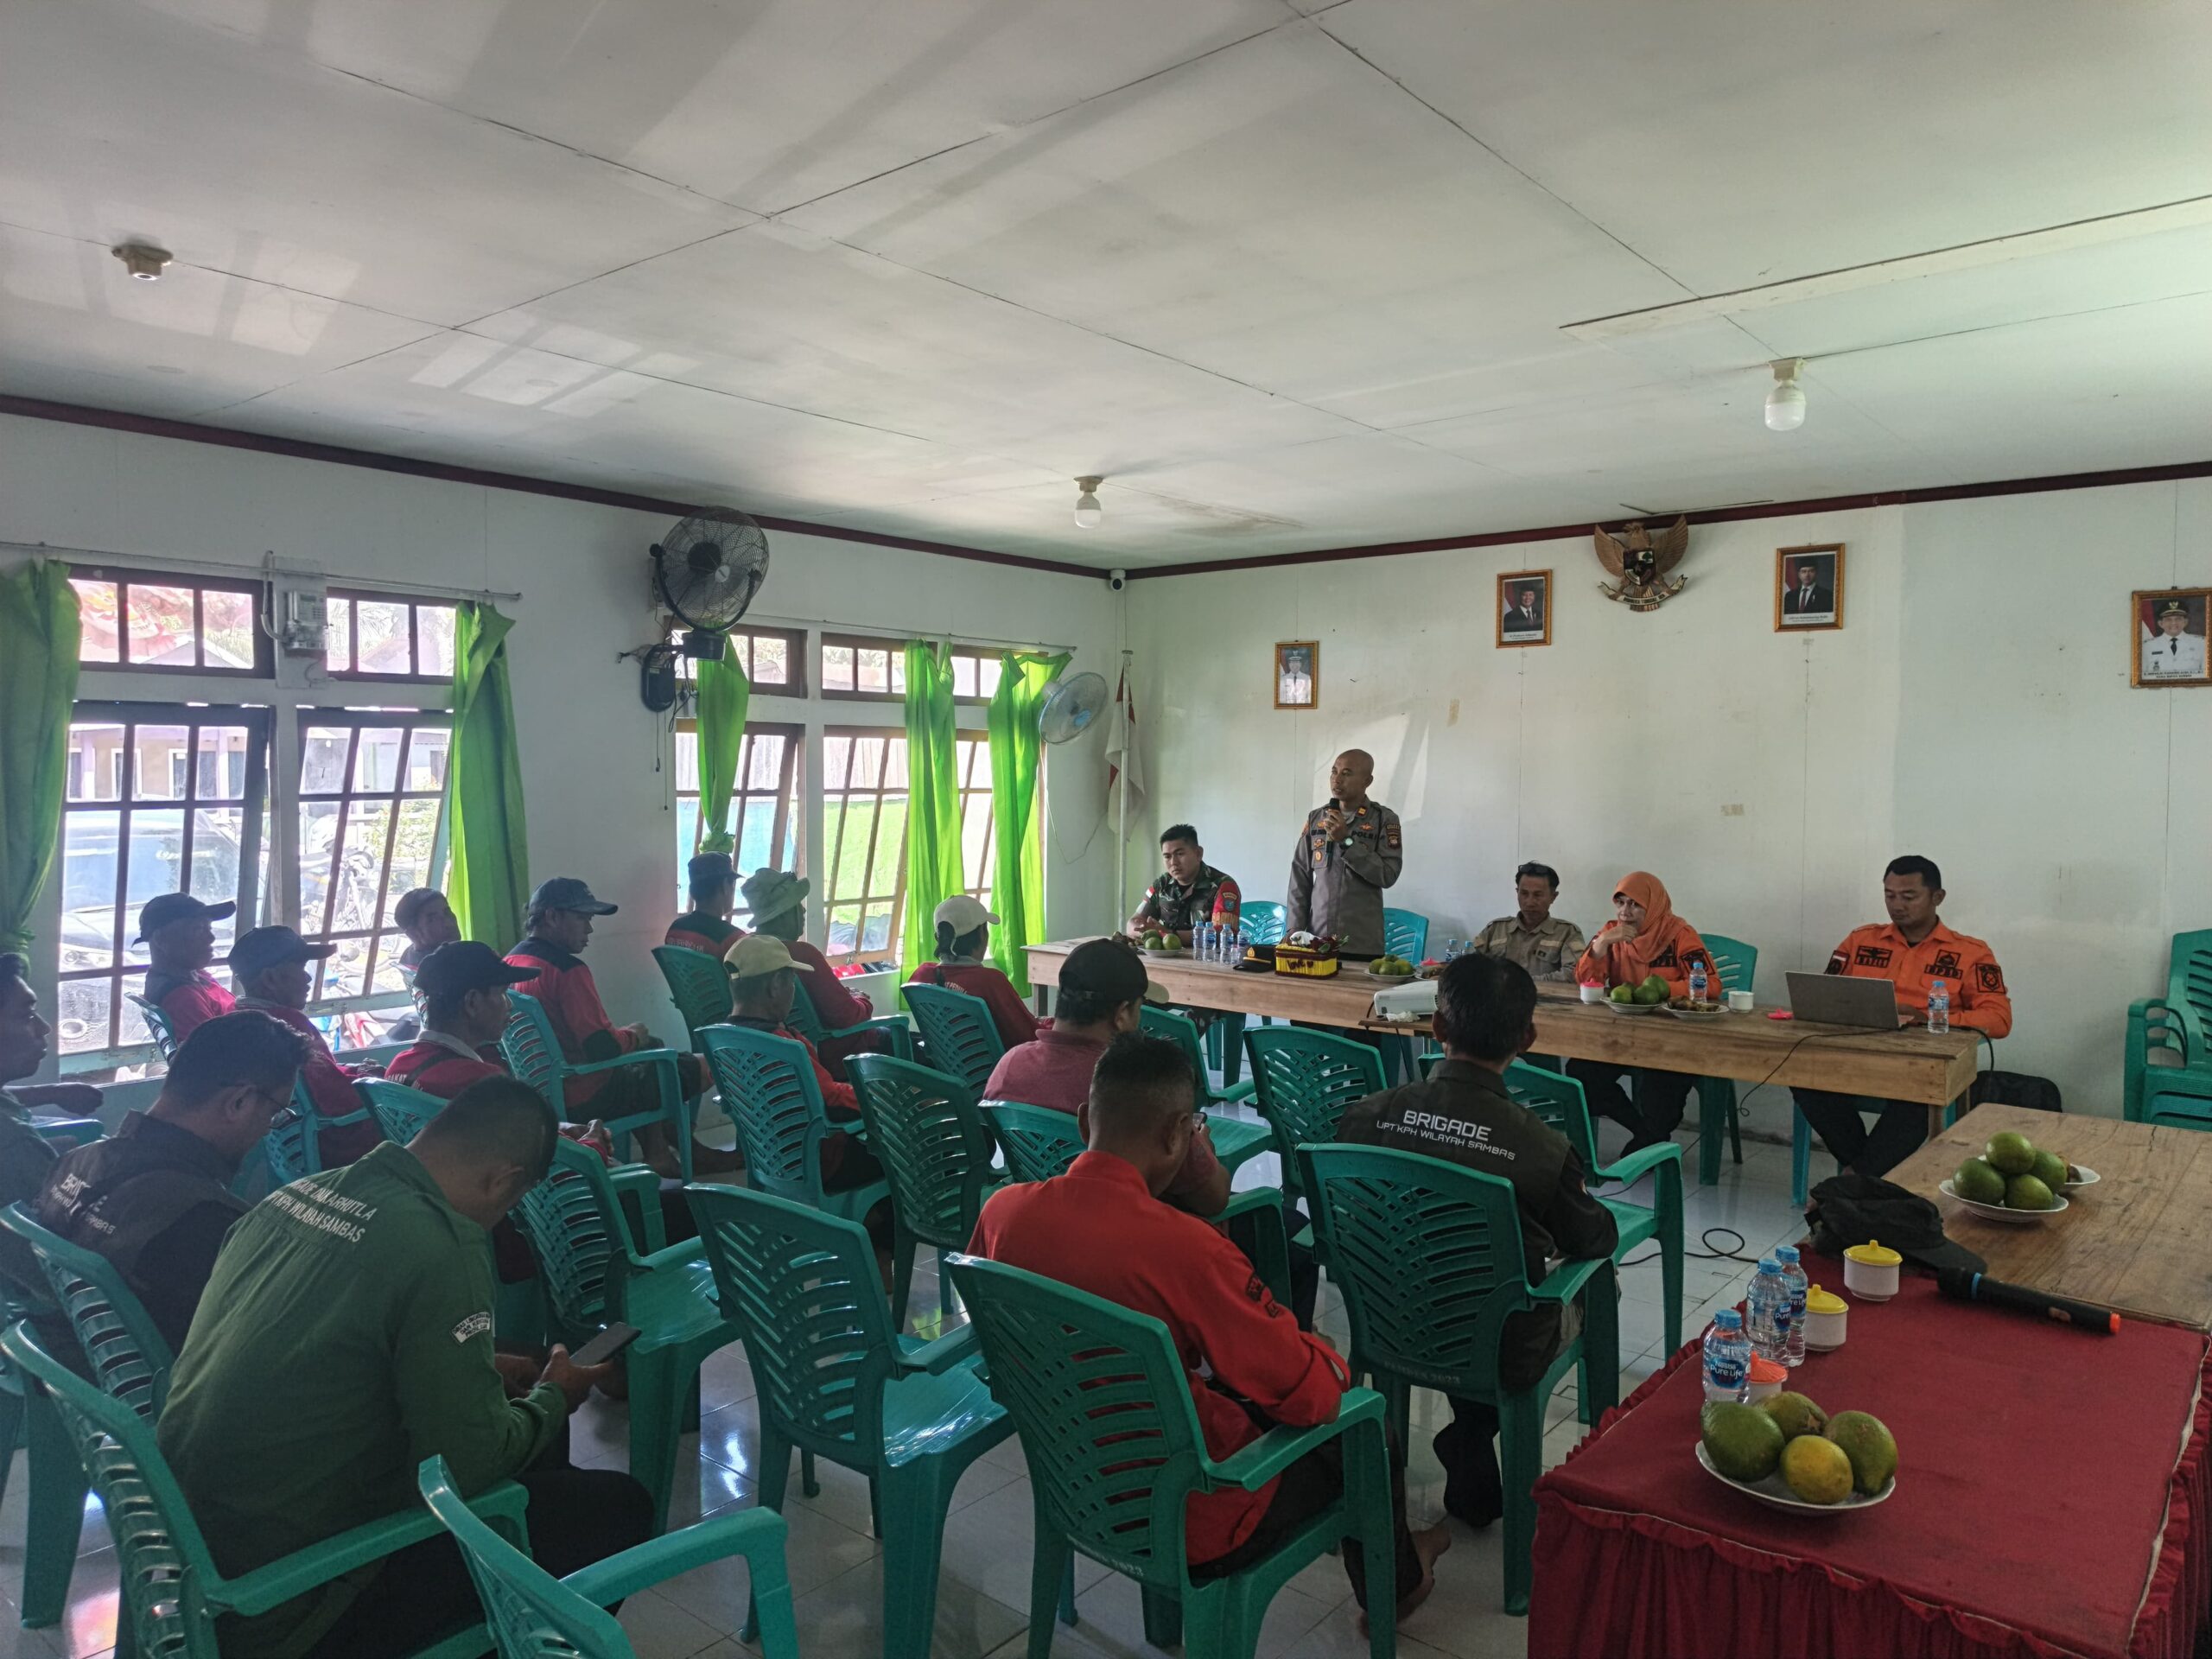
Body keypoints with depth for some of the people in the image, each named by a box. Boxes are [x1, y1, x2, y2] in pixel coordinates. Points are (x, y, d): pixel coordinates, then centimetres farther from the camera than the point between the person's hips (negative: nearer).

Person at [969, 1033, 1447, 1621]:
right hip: (1191, 1530, -6)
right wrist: (1318, 1348, 0)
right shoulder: (1184, 1247, -33)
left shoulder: (1002, 1211, -15)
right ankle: (1394, 1581, 48)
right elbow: (1315, 1396, -22)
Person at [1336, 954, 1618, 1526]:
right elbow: (1596, 1240, -6)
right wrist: (1581, 1203, 17)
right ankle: (1471, 1441, 29)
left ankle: (1471, 1465, 33)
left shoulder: (1366, 1117, -18)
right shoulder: (1541, 1148, -25)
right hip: (1502, 1354, -3)